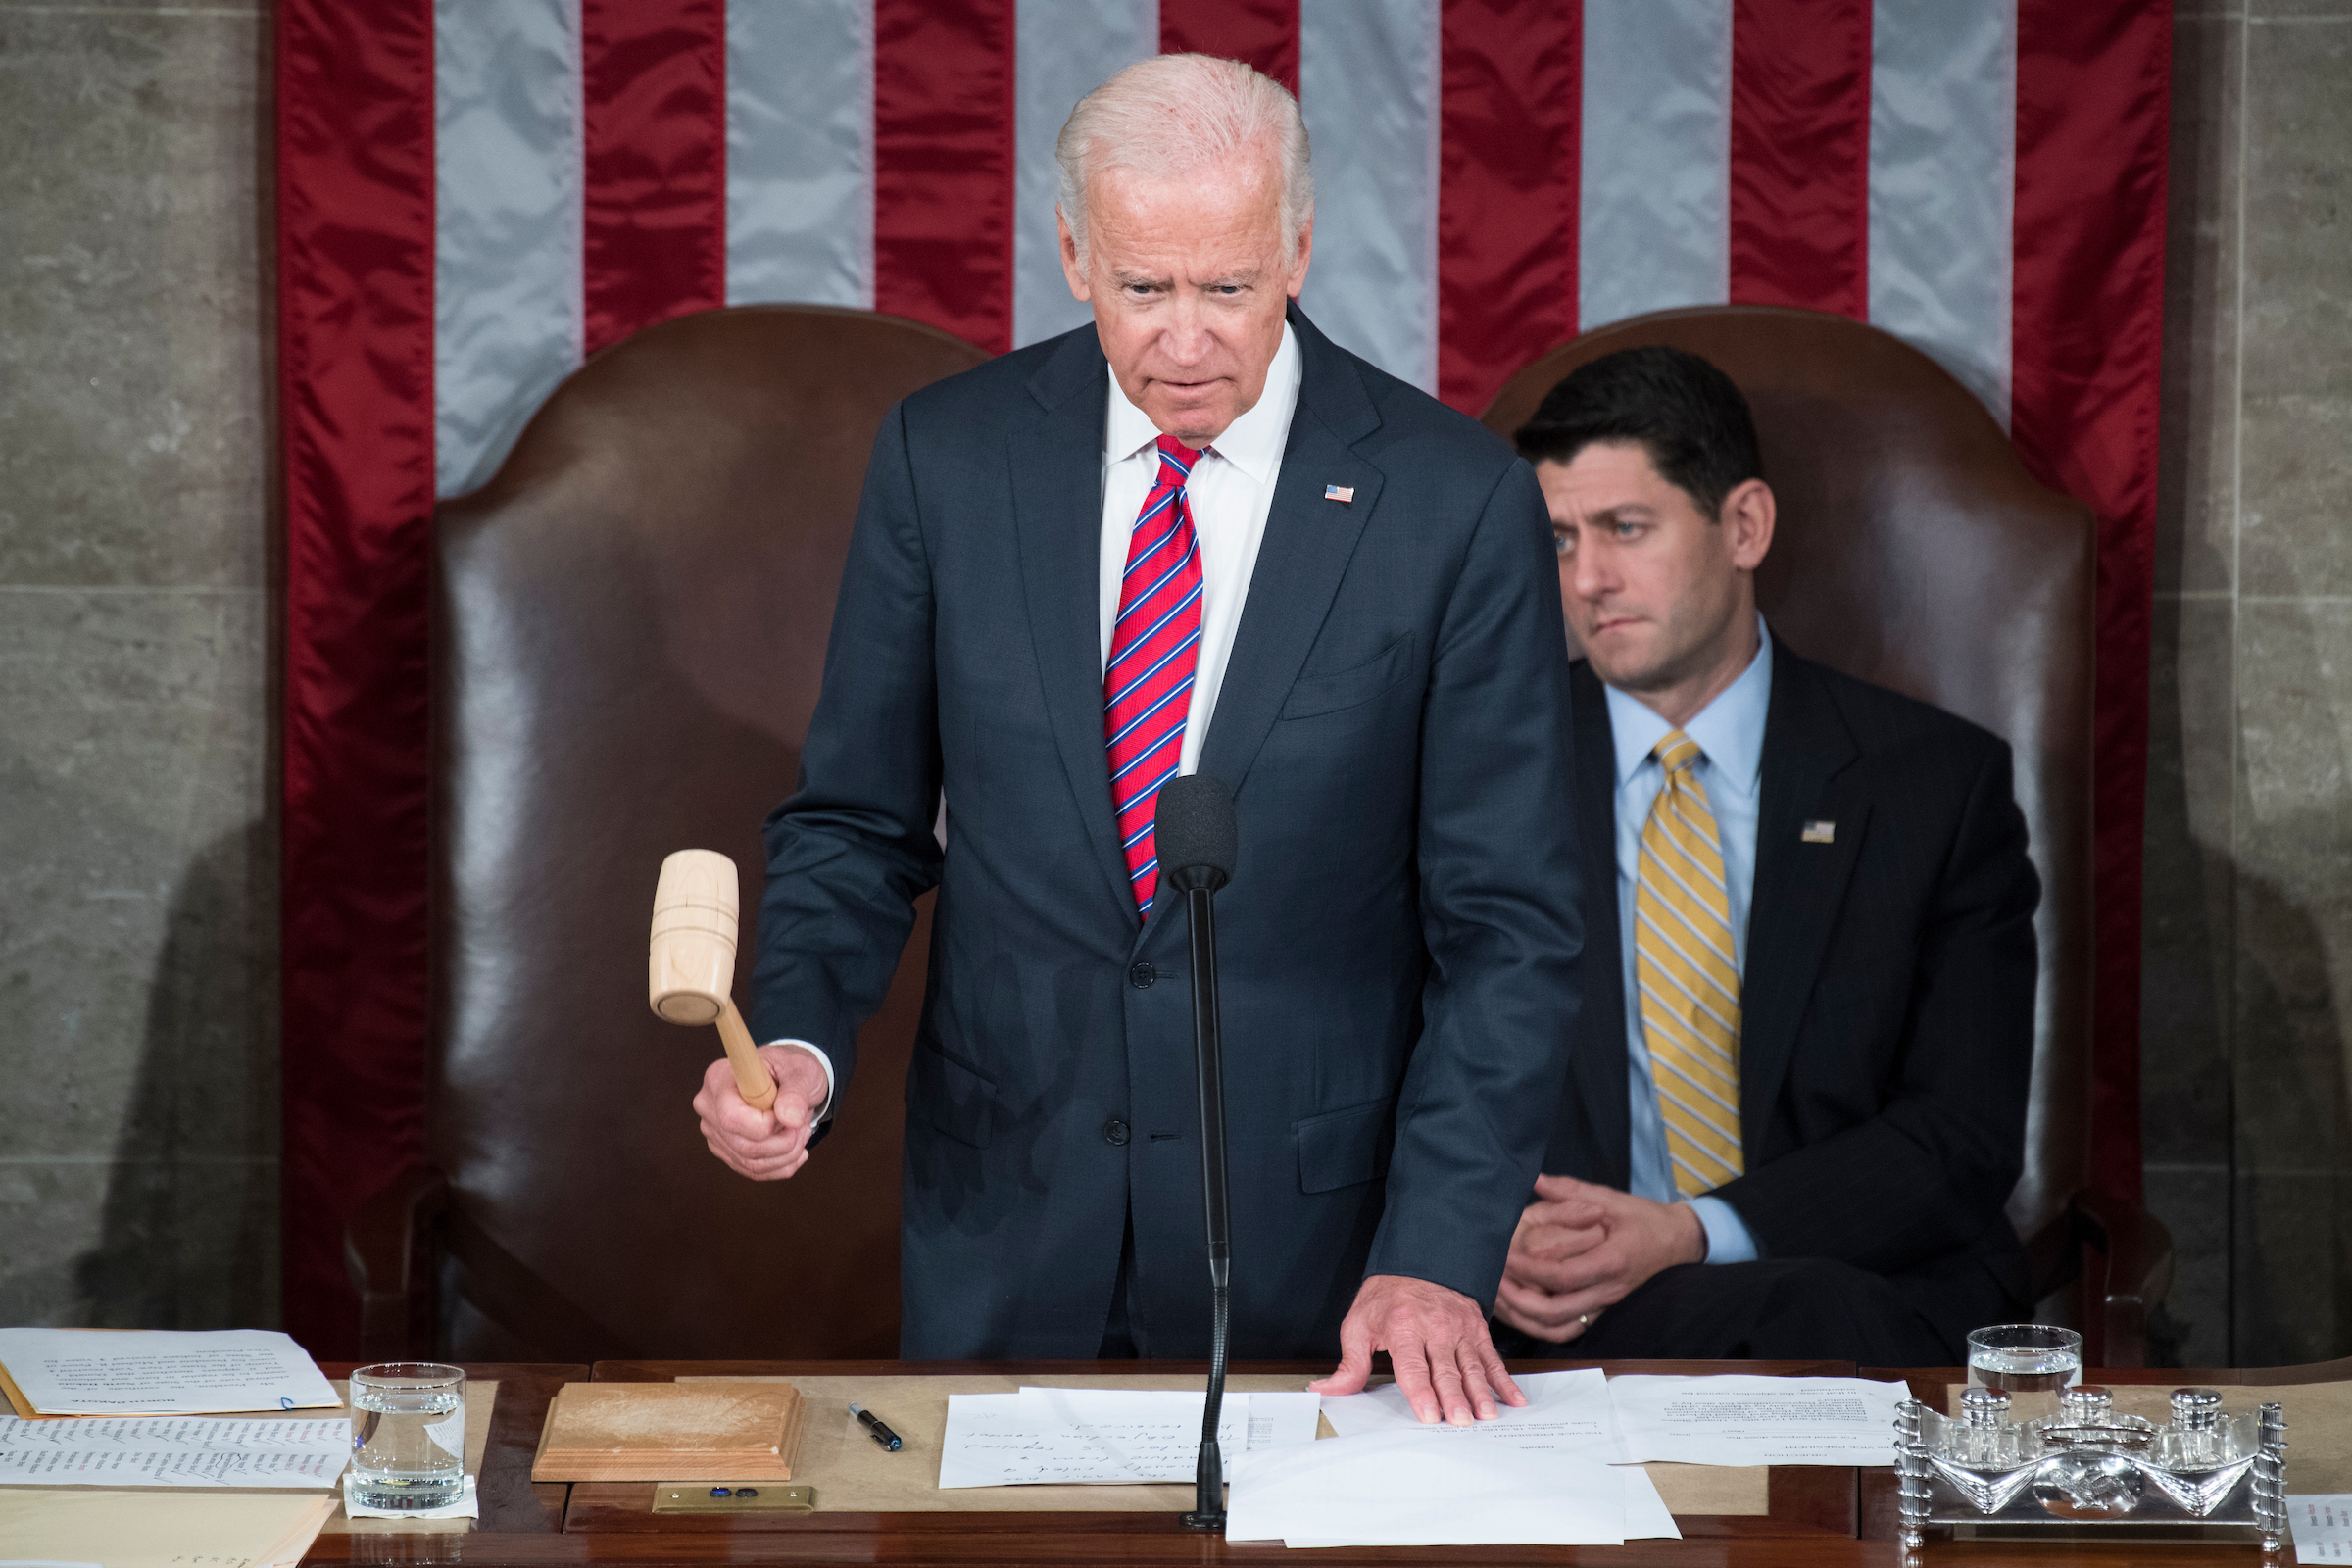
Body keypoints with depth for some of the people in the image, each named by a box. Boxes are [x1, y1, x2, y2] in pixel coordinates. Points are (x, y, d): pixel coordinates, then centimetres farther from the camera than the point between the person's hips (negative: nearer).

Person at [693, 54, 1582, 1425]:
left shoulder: (1458, 501, -9)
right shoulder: (947, 456, -2)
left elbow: (1505, 925, -7)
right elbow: (859, 821, 6)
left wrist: (1437, 1256, -16)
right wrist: (798, 1042, -14)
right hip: (1004, 1233, 2)